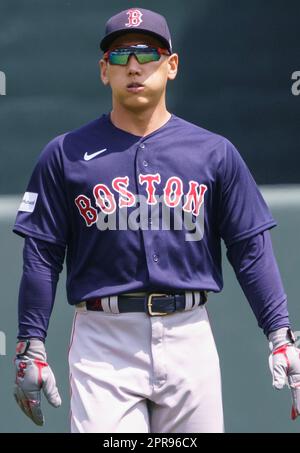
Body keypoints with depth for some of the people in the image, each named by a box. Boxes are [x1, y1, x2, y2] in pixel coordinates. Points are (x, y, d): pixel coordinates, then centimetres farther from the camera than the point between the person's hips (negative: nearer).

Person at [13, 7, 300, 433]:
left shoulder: (215, 153, 9)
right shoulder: (66, 155, 6)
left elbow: (251, 249, 7)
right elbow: (41, 256, 4)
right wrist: (31, 348, -2)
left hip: (189, 337, 2)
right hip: (102, 342, -2)